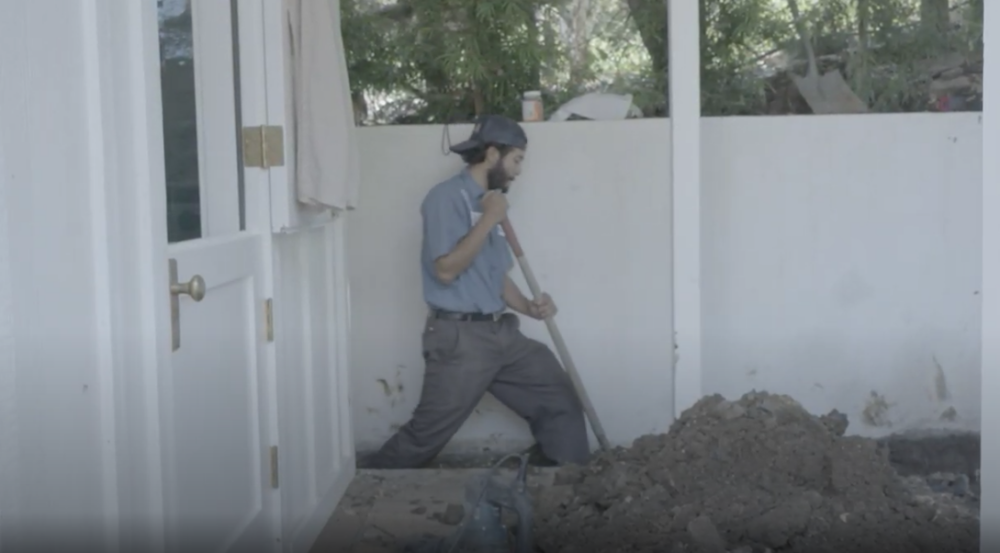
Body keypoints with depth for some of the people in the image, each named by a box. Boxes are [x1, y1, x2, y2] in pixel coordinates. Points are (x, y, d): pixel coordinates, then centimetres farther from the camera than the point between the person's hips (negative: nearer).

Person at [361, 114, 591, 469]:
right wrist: (489, 220, -17)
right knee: (425, 436, -2)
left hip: (501, 333, 8)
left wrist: (528, 306, 2)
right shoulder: (447, 197, -11)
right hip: (459, 337, -8)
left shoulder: (488, 202, 14)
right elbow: (446, 269, -21)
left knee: (559, 399, 9)